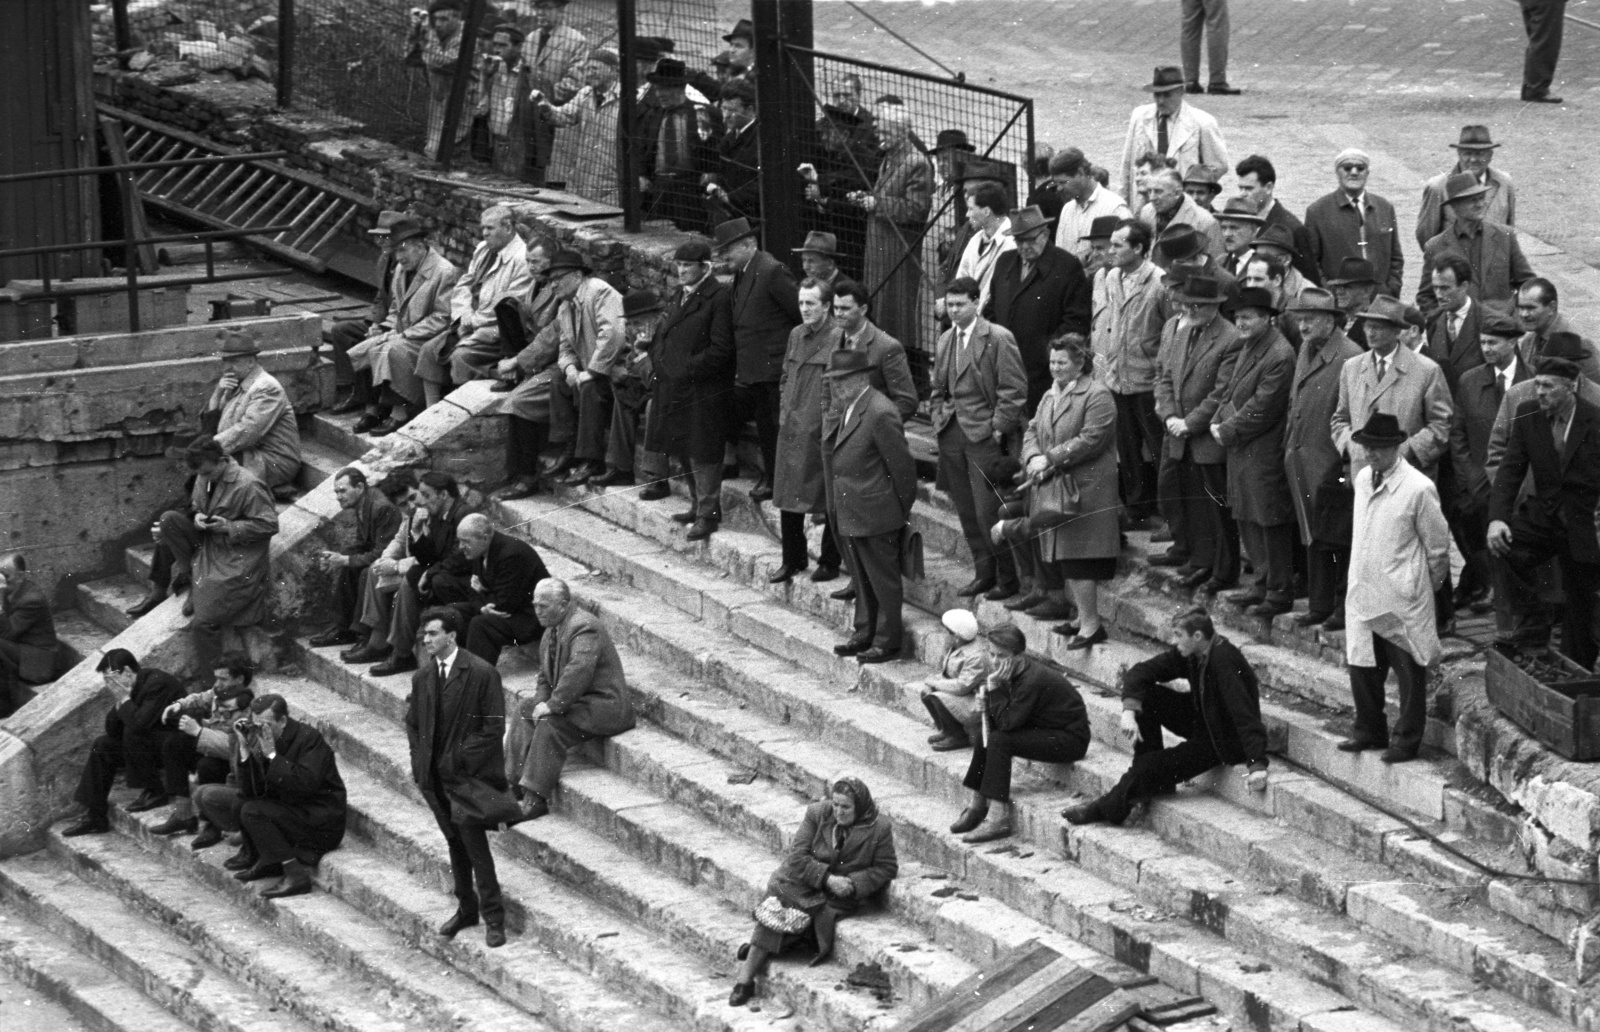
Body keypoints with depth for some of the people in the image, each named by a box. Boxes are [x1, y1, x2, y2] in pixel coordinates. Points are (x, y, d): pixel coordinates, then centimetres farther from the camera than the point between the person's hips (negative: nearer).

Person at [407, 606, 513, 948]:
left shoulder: (481, 674, -11)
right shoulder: (422, 676, 8)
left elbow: (494, 728, -11)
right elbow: (412, 723, 18)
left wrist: (460, 759, -14)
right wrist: (420, 761, 5)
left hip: (468, 773, -6)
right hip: (435, 775, 6)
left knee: (471, 835, -14)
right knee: (454, 841, 12)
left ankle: (493, 917, -8)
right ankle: (466, 909, 24)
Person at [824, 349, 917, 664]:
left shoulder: (880, 413, -21)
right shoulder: (847, 410, 8)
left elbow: (901, 464, -16)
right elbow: (831, 449, 15)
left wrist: (904, 507, -9)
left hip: (875, 517, -10)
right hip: (850, 517, 10)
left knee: (883, 579, 3)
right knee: (861, 580, 19)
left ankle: (887, 641, 11)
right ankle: (865, 634, 30)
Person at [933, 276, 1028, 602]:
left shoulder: (998, 339, -9)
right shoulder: (946, 340, 13)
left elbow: (1014, 390, -10)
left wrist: (999, 428, -13)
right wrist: (937, 417, 10)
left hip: (985, 436, -7)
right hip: (952, 435, 7)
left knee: (989, 511, -6)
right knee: (966, 512, 9)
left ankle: (1007, 580, 5)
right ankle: (983, 573, 20)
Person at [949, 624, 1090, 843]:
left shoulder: (1033, 679, -26)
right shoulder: (1015, 672, 1)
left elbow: (1007, 722, -26)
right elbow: (1006, 720, 6)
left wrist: (994, 688, -24)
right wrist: (988, 703, -13)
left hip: (1070, 739, -10)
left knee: (999, 740, -23)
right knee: (985, 733, 5)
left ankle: (998, 819, -22)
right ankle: (975, 805, 8)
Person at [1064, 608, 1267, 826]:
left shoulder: (1224, 659, -30)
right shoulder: (1187, 654, -6)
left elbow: (1244, 712, -35)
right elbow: (1140, 671, -3)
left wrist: (1257, 765, -41)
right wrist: (1129, 712, -21)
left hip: (1225, 740, -8)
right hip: (1201, 720, 8)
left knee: (1153, 766, -15)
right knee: (1145, 695, -6)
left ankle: (1107, 808, 7)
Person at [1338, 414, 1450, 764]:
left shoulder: (1418, 489, -14)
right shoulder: (1362, 480, 6)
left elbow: (1438, 547, -5)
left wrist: (1422, 587, 4)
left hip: (1403, 598, -6)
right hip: (1363, 591, 6)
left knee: (1408, 670, 4)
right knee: (1361, 664, 13)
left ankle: (1406, 741, 13)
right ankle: (1369, 731, 28)